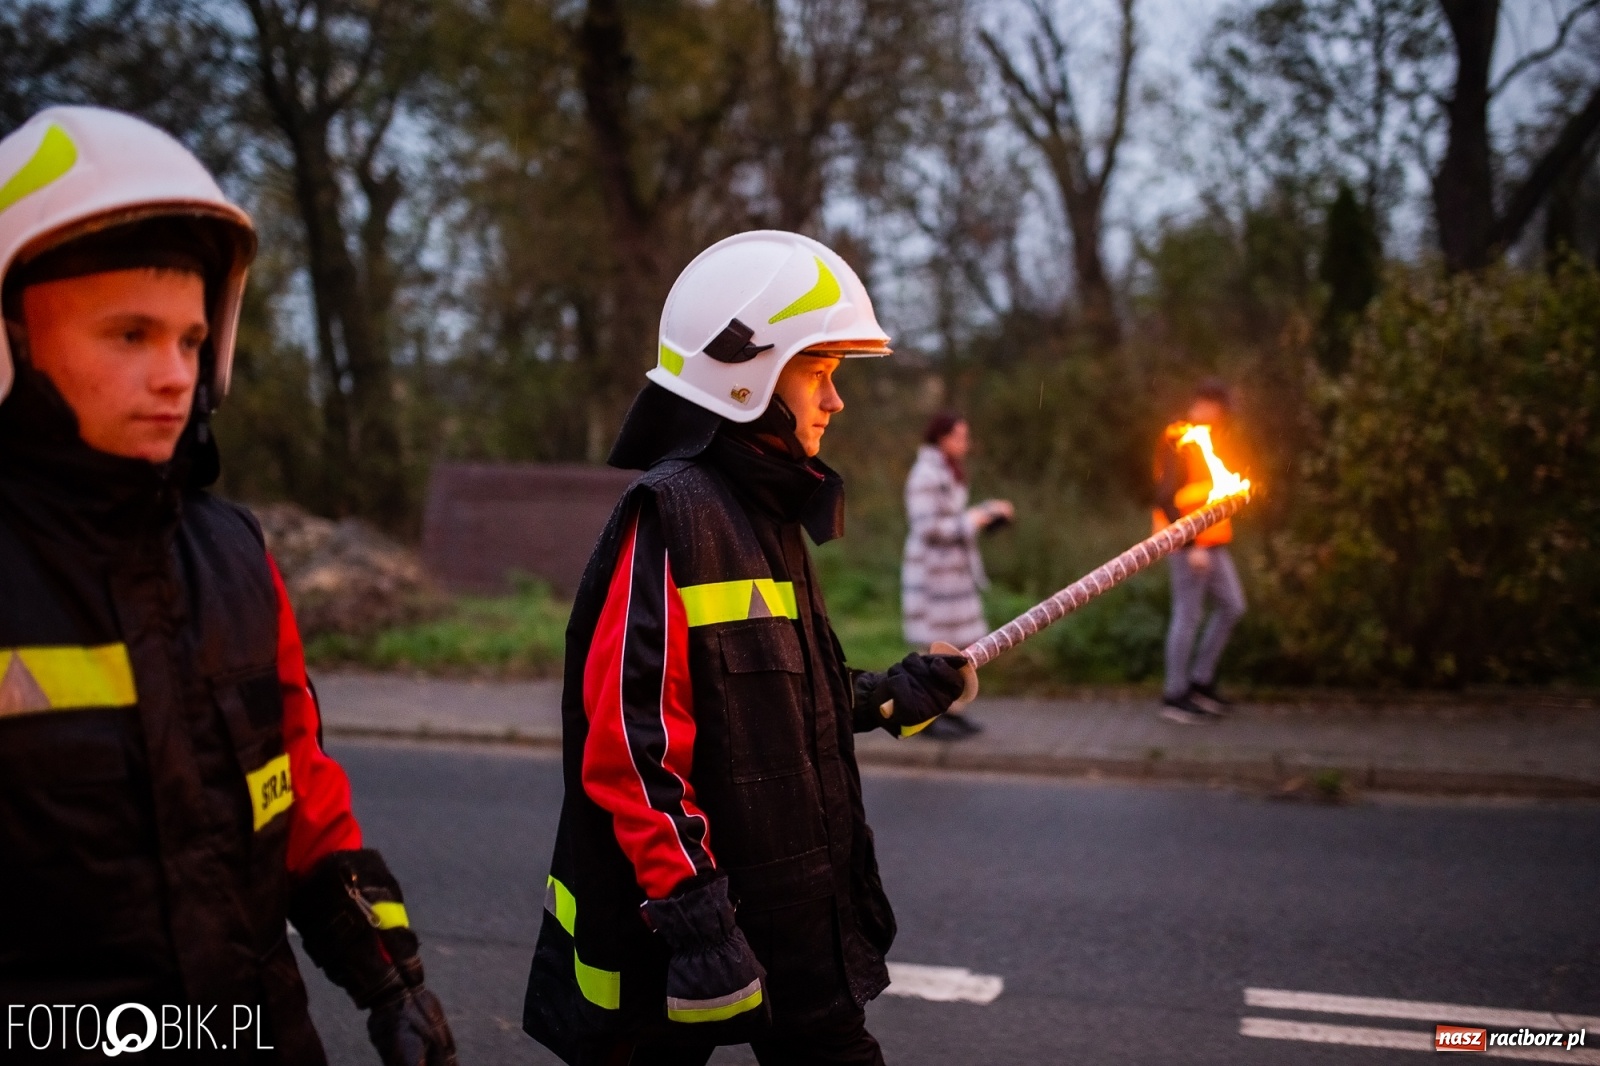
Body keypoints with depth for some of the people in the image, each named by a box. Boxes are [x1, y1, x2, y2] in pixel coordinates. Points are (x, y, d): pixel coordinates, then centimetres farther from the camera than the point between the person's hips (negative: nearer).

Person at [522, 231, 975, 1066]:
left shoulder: (769, 513, 12)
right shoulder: (672, 516, -18)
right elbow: (633, 745, -24)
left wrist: (890, 701, 11)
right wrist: (694, 919, -24)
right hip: (704, 928, -9)